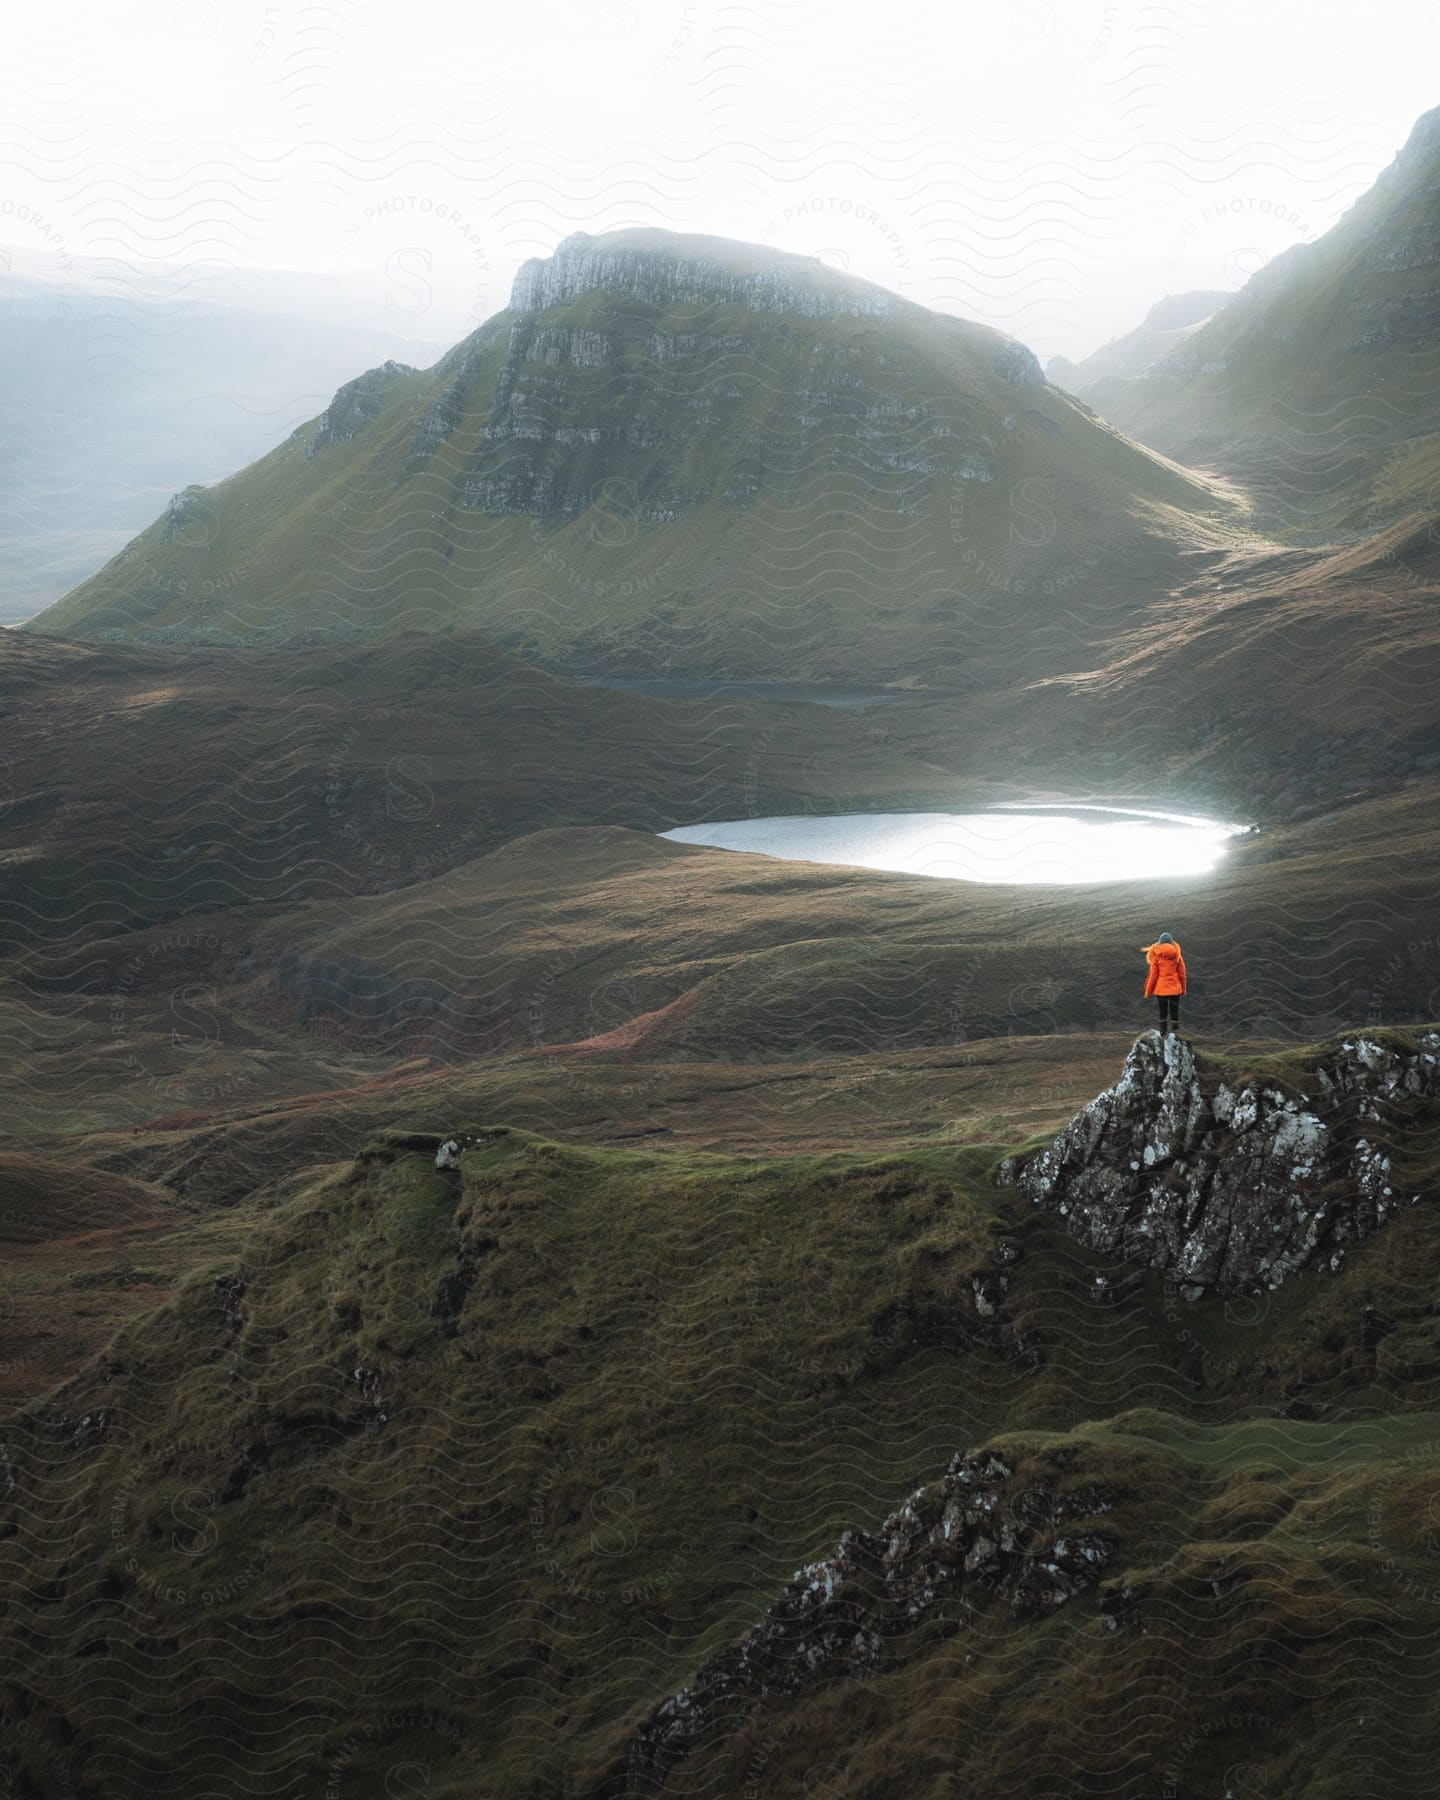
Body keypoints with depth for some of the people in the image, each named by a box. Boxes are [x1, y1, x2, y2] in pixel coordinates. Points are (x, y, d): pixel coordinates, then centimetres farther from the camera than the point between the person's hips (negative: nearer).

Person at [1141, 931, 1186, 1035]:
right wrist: (1183, 988, 13)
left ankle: (1163, 1032, 8)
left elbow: (1153, 975, -5)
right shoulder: (1177, 955, 0)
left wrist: (1148, 991, 2)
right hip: (1175, 988, 1)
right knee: (1174, 1010, 6)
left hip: (1161, 988, -1)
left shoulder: (1156, 955, -5)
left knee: (1163, 1011, 8)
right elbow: (1182, 973, 3)